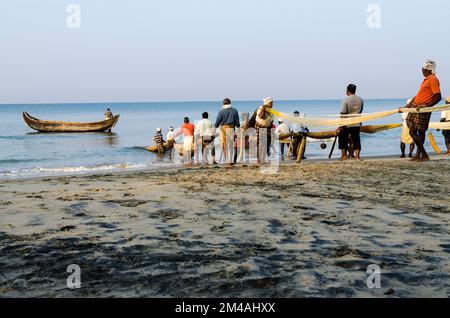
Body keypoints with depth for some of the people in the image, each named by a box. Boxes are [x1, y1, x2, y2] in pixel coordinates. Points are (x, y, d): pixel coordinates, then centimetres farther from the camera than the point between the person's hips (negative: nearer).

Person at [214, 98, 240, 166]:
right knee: (230, 146, 9)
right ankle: (229, 161, 6)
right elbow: (237, 122, 3)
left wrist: (216, 126, 21)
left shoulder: (221, 111, -2)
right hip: (231, 128, 1)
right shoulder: (234, 111, 2)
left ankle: (227, 160, 7)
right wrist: (238, 125, 25)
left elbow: (217, 123, -2)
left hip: (223, 129, -1)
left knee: (224, 146, 9)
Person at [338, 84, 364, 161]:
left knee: (343, 139, 13)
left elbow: (343, 114, -16)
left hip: (347, 124, -4)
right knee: (356, 140, 7)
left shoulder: (346, 100, -14)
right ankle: (357, 157, 4)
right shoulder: (360, 100, 3)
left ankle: (344, 155, 15)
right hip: (357, 124, 4)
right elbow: (360, 111, 13)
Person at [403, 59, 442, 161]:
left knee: (412, 131, -10)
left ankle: (424, 155, -5)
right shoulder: (426, 79, 17)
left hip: (422, 110, -9)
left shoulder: (433, 79, -12)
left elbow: (438, 97, -20)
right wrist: (406, 107, 21)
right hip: (416, 108, 9)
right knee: (420, 132, 12)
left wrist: (426, 106, -28)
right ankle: (418, 155, 17)